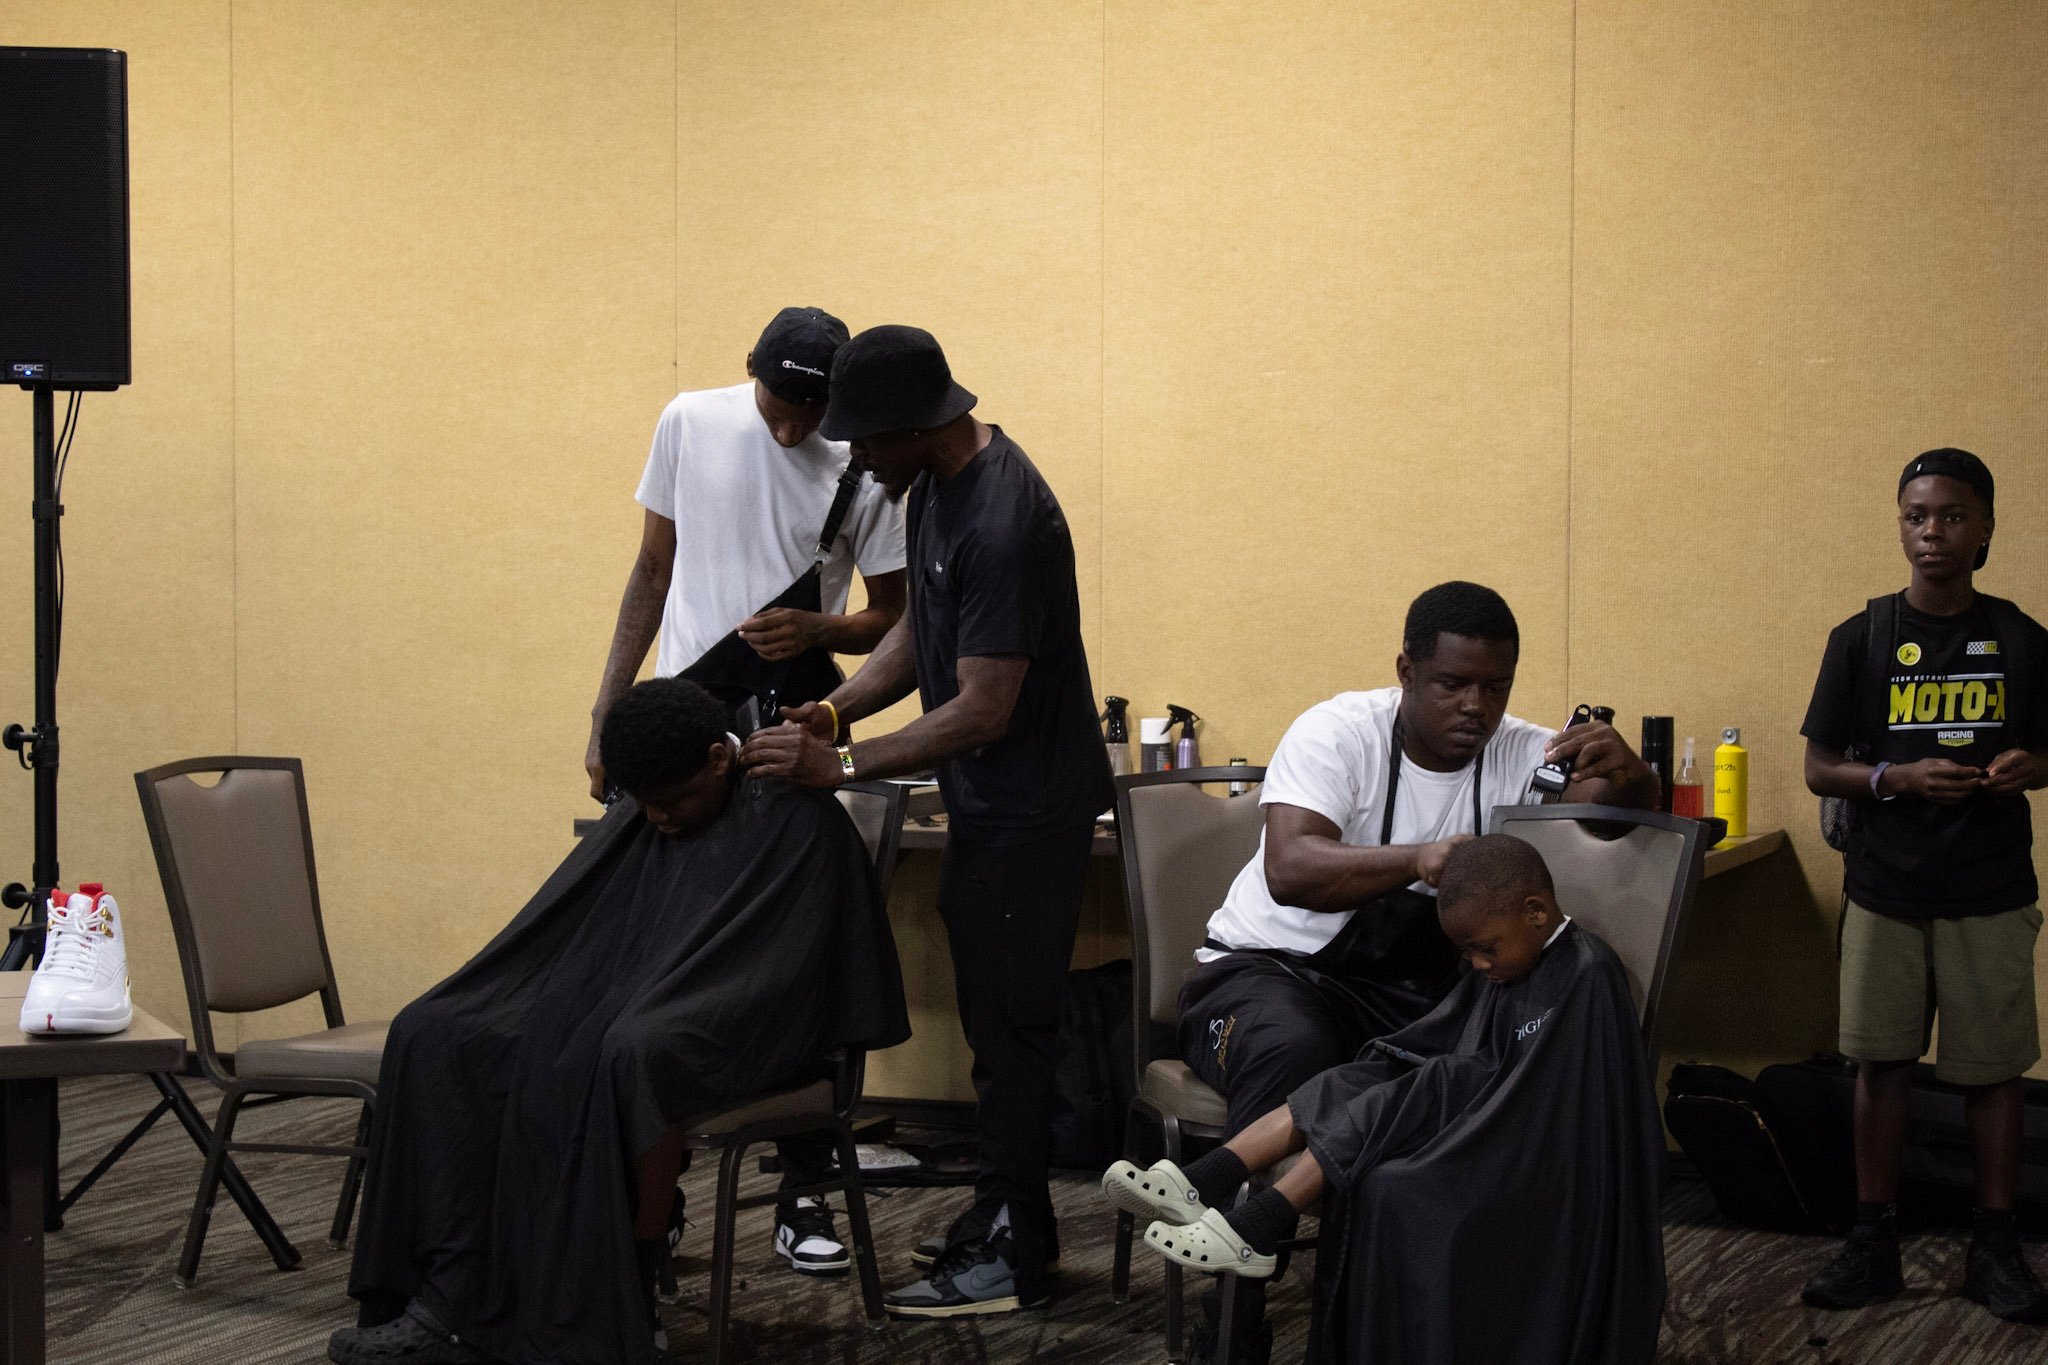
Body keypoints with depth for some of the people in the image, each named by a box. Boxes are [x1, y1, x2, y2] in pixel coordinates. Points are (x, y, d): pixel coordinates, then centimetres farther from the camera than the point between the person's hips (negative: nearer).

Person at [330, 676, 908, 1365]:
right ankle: (451, 1305, -23)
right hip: (602, 1013, 7)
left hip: (731, 1039, -7)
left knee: (618, 1058, -40)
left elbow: (782, 972, -14)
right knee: (432, 1036, -12)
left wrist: (632, 1020, -23)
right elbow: (553, 935, 17)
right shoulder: (637, 821, 16)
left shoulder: (798, 824, -5)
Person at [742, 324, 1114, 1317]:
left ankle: (1011, 1256, 4)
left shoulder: (1000, 523, -28)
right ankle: (1005, 1213, 28)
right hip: (986, 800, 10)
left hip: (1029, 805, -10)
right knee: (991, 1010, 16)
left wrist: (841, 768, -23)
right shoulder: (935, 482, 4)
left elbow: (982, 711, -27)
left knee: (1010, 1021, -4)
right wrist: (839, 707, -1)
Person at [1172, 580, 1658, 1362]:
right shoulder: (1339, 733, -13)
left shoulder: (1514, 752, 1)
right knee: (1294, 1052, -38)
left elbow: (1636, 807, -8)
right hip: (1269, 970, -4)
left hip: (1406, 994, 4)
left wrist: (1624, 770, -33)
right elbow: (1289, 869, -29)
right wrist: (1420, 861, -45)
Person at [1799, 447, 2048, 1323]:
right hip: (1885, 889, 0)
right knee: (1881, 1061, 4)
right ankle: (1874, 1240, 13)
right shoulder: (1861, 640, 0)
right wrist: (1900, 778, -15)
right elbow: (1819, 768, 2)